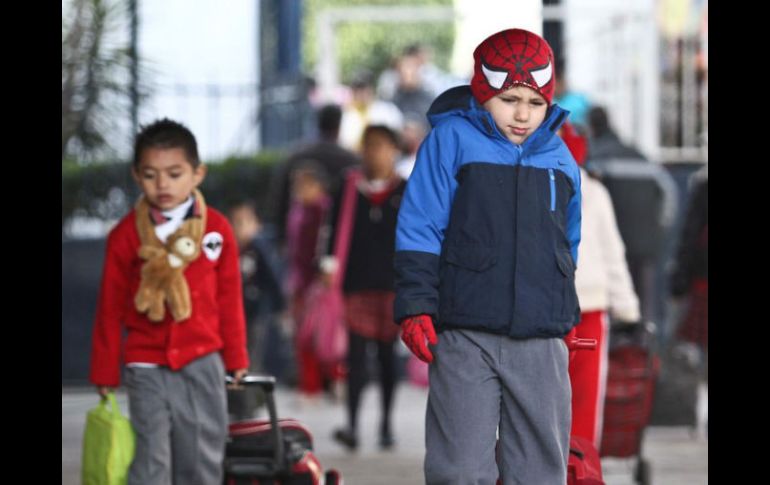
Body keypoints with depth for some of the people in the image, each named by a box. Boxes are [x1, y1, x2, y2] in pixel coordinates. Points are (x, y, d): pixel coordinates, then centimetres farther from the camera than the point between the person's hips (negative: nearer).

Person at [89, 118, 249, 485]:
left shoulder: (217, 229, -1)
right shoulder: (126, 235, -5)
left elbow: (229, 299, 7)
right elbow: (110, 309, 1)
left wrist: (236, 358, 9)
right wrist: (105, 373, 3)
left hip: (202, 361, 2)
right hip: (147, 366, -2)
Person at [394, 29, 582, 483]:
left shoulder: (559, 157, 11)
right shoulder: (452, 140, -1)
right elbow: (419, 231, -3)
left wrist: (566, 318, 25)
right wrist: (416, 308, -9)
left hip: (542, 342, 4)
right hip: (466, 339, -4)